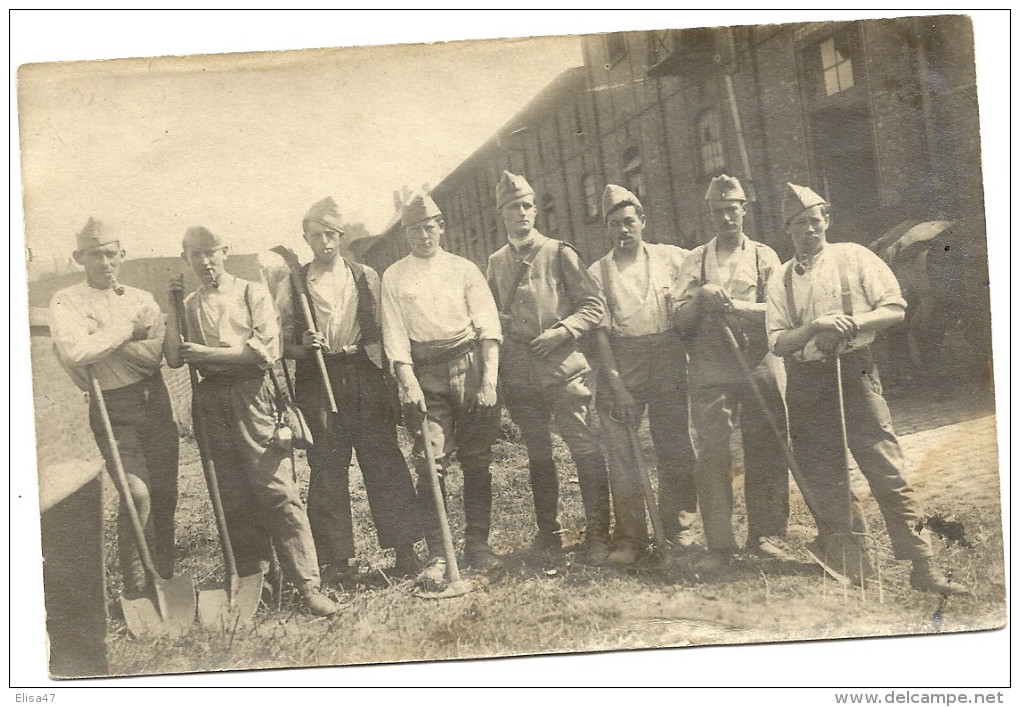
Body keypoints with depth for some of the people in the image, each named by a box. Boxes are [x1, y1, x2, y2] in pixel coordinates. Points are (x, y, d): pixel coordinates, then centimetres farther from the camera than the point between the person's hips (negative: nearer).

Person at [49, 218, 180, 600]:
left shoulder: (141, 299, 10)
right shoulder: (66, 302, -1)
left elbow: (155, 353, -7)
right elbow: (75, 353, -20)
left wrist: (99, 342, -14)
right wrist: (126, 329, -10)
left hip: (155, 402, 4)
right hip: (112, 410, -4)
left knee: (165, 494, 5)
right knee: (137, 492, -17)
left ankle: (165, 579, 22)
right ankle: (135, 588, -1)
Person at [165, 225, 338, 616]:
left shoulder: (253, 293, 6)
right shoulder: (189, 305, 16)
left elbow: (266, 350, -7)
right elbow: (175, 358, 2)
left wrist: (208, 353, -8)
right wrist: (172, 306, -1)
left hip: (252, 396, -4)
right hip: (212, 403, 4)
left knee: (277, 490, -9)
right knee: (232, 496, 5)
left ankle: (308, 585, -8)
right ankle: (252, 579, 16)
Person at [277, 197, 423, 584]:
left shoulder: (366, 277, 9)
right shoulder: (293, 286, 6)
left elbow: (383, 331, 8)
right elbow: (283, 345, 8)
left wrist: (391, 381, 0)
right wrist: (305, 346, -14)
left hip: (365, 378, 0)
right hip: (317, 382, 0)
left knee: (384, 462, 0)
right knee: (327, 471, 2)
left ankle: (404, 550, 9)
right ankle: (336, 560, 12)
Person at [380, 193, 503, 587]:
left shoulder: (464, 269, 9)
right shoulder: (394, 277, 9)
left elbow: (488, 326, 2)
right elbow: (395, 337, 0)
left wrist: (489, 381, -8)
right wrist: (409, 384, -13)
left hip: (470, 366, 1)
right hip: (425, 374, -1)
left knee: (477, 460, 4)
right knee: (431, 464, -6)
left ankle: (477, 543, 16)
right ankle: (437, 555, 0)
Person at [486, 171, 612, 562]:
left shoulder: (559, 253, 1)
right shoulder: (496, 263, 11)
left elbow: (594, 305, -1)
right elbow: (491, 314, 22)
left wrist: (560, 331, -12)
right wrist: (503, 333, 4)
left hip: (562, 367, -3)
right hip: (519, 374, 4)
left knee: (585, 449, -6)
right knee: (538, 455, 12)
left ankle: (597, 533, 3)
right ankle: (547, 532, 23)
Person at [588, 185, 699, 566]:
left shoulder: (672, 258, 6)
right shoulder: (598, 272, 3)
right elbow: (601, 330, -3)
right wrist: (615, 384, -12)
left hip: (669, 361, 1)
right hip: (621, 364, -1)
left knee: (676, 448, 3)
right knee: (621, 451, -2)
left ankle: (678, 527, 19)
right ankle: (630, 538, 7)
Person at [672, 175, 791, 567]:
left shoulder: (764, 256, 11)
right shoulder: (695, 261, 13)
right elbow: (681, 320, 6)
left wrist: (735, 305, -15)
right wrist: (700, 298, -12)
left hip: (758, 367, 0)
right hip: (710, 370, 0)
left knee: (765, 452, 2)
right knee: (711, 453, -5)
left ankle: (765, 535, 14)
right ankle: (719, 542, 2)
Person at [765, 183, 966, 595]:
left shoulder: (854, 258, 6)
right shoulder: (781, 280, 9)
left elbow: (895, 309, 1)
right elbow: (778, 343, 0)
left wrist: (853, 322, -15)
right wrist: (815, 327, -17)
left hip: (854, 373, -2)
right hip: (806, 383, 2)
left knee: (888, 472, -7)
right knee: (824, 482, 5)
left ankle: (923, 568, -2)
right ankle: (855, 570, 17)